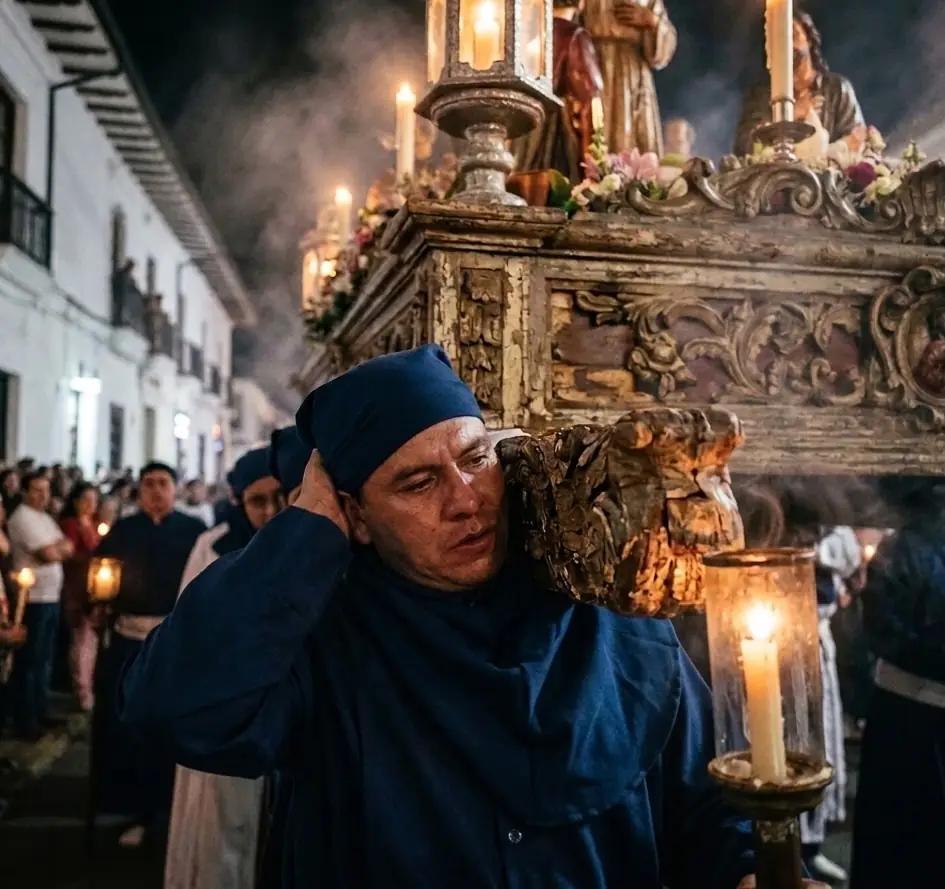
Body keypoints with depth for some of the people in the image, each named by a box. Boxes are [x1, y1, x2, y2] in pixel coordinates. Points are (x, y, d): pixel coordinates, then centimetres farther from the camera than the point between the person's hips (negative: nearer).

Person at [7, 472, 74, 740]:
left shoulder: (46, 518, 16)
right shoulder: (23, 518, -12)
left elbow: (68, 549, 11)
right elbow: (49, 555, -18)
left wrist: (54, 548, -7)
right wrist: (59, 547, 1)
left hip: (51, 597, 9)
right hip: (33, 599, -9)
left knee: (45, 660, 16)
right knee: (29, 662, -1)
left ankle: (40, 712, 26)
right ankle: (26, 721, 7)